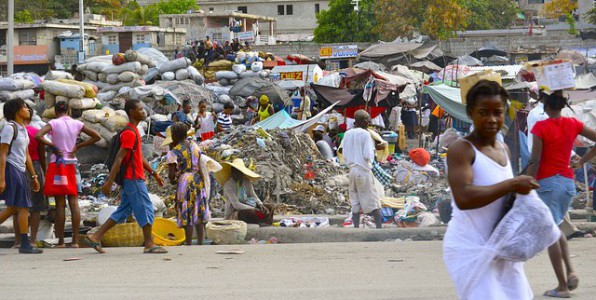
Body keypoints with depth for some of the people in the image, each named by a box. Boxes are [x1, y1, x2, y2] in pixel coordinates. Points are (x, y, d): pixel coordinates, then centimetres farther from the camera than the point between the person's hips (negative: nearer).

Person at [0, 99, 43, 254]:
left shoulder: (23, 129, 16)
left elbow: (26, 155, 21)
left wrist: (34, 176, 20)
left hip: (19, 171, 9)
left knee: (13, 208, 11)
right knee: (23, 207, -7)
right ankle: (25, 244, -3)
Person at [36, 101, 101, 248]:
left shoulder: (54, 123, -6)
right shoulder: (77, 124, 4)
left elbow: (38, 136, -21)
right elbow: (97, 136, 5)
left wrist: (52, 145, -9)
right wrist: (78, 146, 4)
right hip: (73, 164, 3)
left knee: (60, 204, 0)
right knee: (74, 202, 1)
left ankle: (61, 241, 0)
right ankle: (75, 240, -2)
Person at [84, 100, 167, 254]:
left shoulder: (133, 132, 17)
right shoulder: (130, 133, -16)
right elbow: (119, 158, -20)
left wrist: (154, 173, 24)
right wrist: (109, 182, -23)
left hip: (130, 179, 10)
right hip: (134, 179, -10)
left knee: (123, 211, 11)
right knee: (146, 210, -2)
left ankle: (95, 237, 10)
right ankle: (149, 245, 4)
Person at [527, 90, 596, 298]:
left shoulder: (541, 127, -11)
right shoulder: (573, 124, 3)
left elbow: (534, 161, -14)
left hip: (547, 182, -5)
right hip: (568, 181, 5)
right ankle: (570, 270, 2)